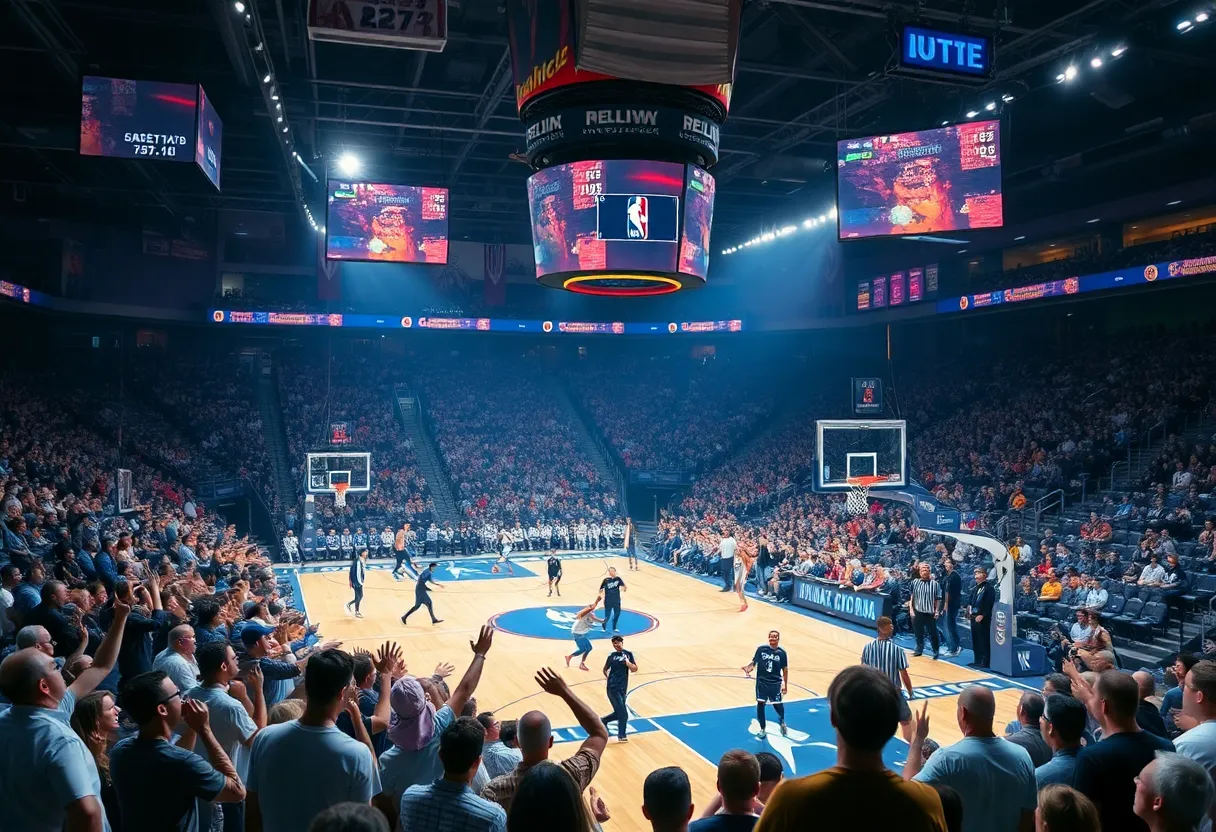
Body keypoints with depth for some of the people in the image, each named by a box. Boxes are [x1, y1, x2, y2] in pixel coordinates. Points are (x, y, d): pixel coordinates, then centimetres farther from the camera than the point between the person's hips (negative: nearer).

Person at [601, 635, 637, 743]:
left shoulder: (628, 654, 5)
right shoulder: (612, 655, 1)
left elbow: (634, 669, -1)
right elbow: (605, 669, 12)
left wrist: (628, 663, -16)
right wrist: (607, 676, -3)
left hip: (623, 688, 4)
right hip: (613, 688, -4)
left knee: (619, 713, 10)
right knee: (623, 713, -7)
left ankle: (603, 721, 33)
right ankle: (621, 736, 7)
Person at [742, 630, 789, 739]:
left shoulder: (782, 652, -5)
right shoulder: (761, 649, -7)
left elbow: (785, 670, 2)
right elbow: (754, 662, -3)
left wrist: (785, 685, 4)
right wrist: (748, 668, -24)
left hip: (775, 683, 0)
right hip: (762, 681, 0)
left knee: (777, 704, 7)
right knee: (760, 704, 0)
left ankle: (782, 721, 41)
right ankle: (762, 728, 18)